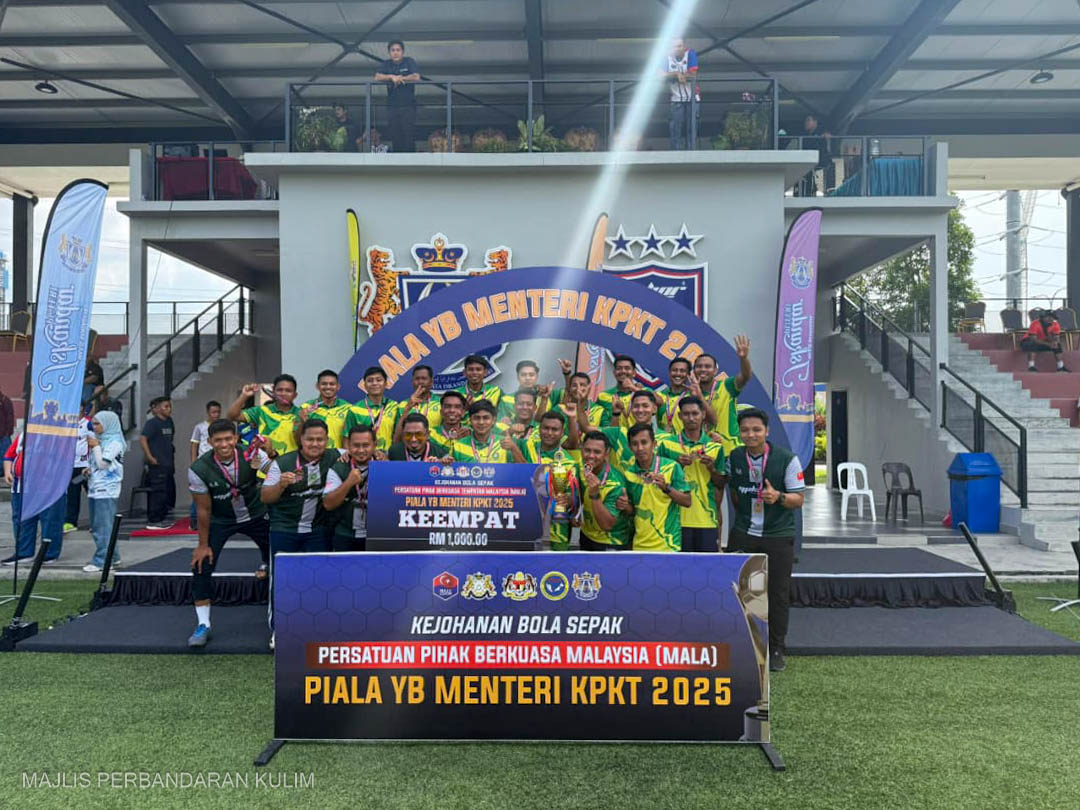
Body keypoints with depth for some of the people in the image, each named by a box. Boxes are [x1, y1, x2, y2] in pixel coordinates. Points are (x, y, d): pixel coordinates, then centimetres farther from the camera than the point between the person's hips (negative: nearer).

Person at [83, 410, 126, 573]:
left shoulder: (115, 442, -9)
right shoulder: (99, 440, 16)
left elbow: (103, 463, -14)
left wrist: (96, 447, -6)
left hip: (107, 490, -9)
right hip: (95, 488, 9)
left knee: (103, 526, -8)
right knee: (96, 527, 13)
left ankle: (100, 560, -6)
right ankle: (112, 556, 21)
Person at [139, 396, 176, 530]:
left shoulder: (169, 422, 13)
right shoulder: (152, 423, -10)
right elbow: (142, 439, -18)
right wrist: (150, 457, -19)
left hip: (168, 464, 9)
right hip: (157, 464, -8)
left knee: (169, 490, 13)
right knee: (158, 492, -6)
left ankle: (162, 518, 24)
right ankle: (153, 521, 2)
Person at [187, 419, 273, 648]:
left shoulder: (253, 455, -22)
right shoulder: (199, 470, -23)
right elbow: (203, 509, -13)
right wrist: (203, 544, -7)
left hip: (256, 515, 1)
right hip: (220, 520, -1)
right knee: (201, 566, -10)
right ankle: (203, 625, 2)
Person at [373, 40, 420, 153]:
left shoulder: (409, 61, 5)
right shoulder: (386, 64, 13)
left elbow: (416, 77, -9)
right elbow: (377, 77, -1)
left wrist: (400, 78, -7)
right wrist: (392, 77, -14)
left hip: (408, 104, -3)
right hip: (392, 105, 3)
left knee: (408, 134, -9)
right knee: (395, 134, 1)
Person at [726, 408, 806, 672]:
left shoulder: (787, 459, -8)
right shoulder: (733, 458, 2)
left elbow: (798, 499, -6)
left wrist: (778, 497, -24)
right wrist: (742, 514, 8)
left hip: (779, 535, -2)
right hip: (743, 534, 2)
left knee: (778, 592, 3)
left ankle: (776, 649, 18)